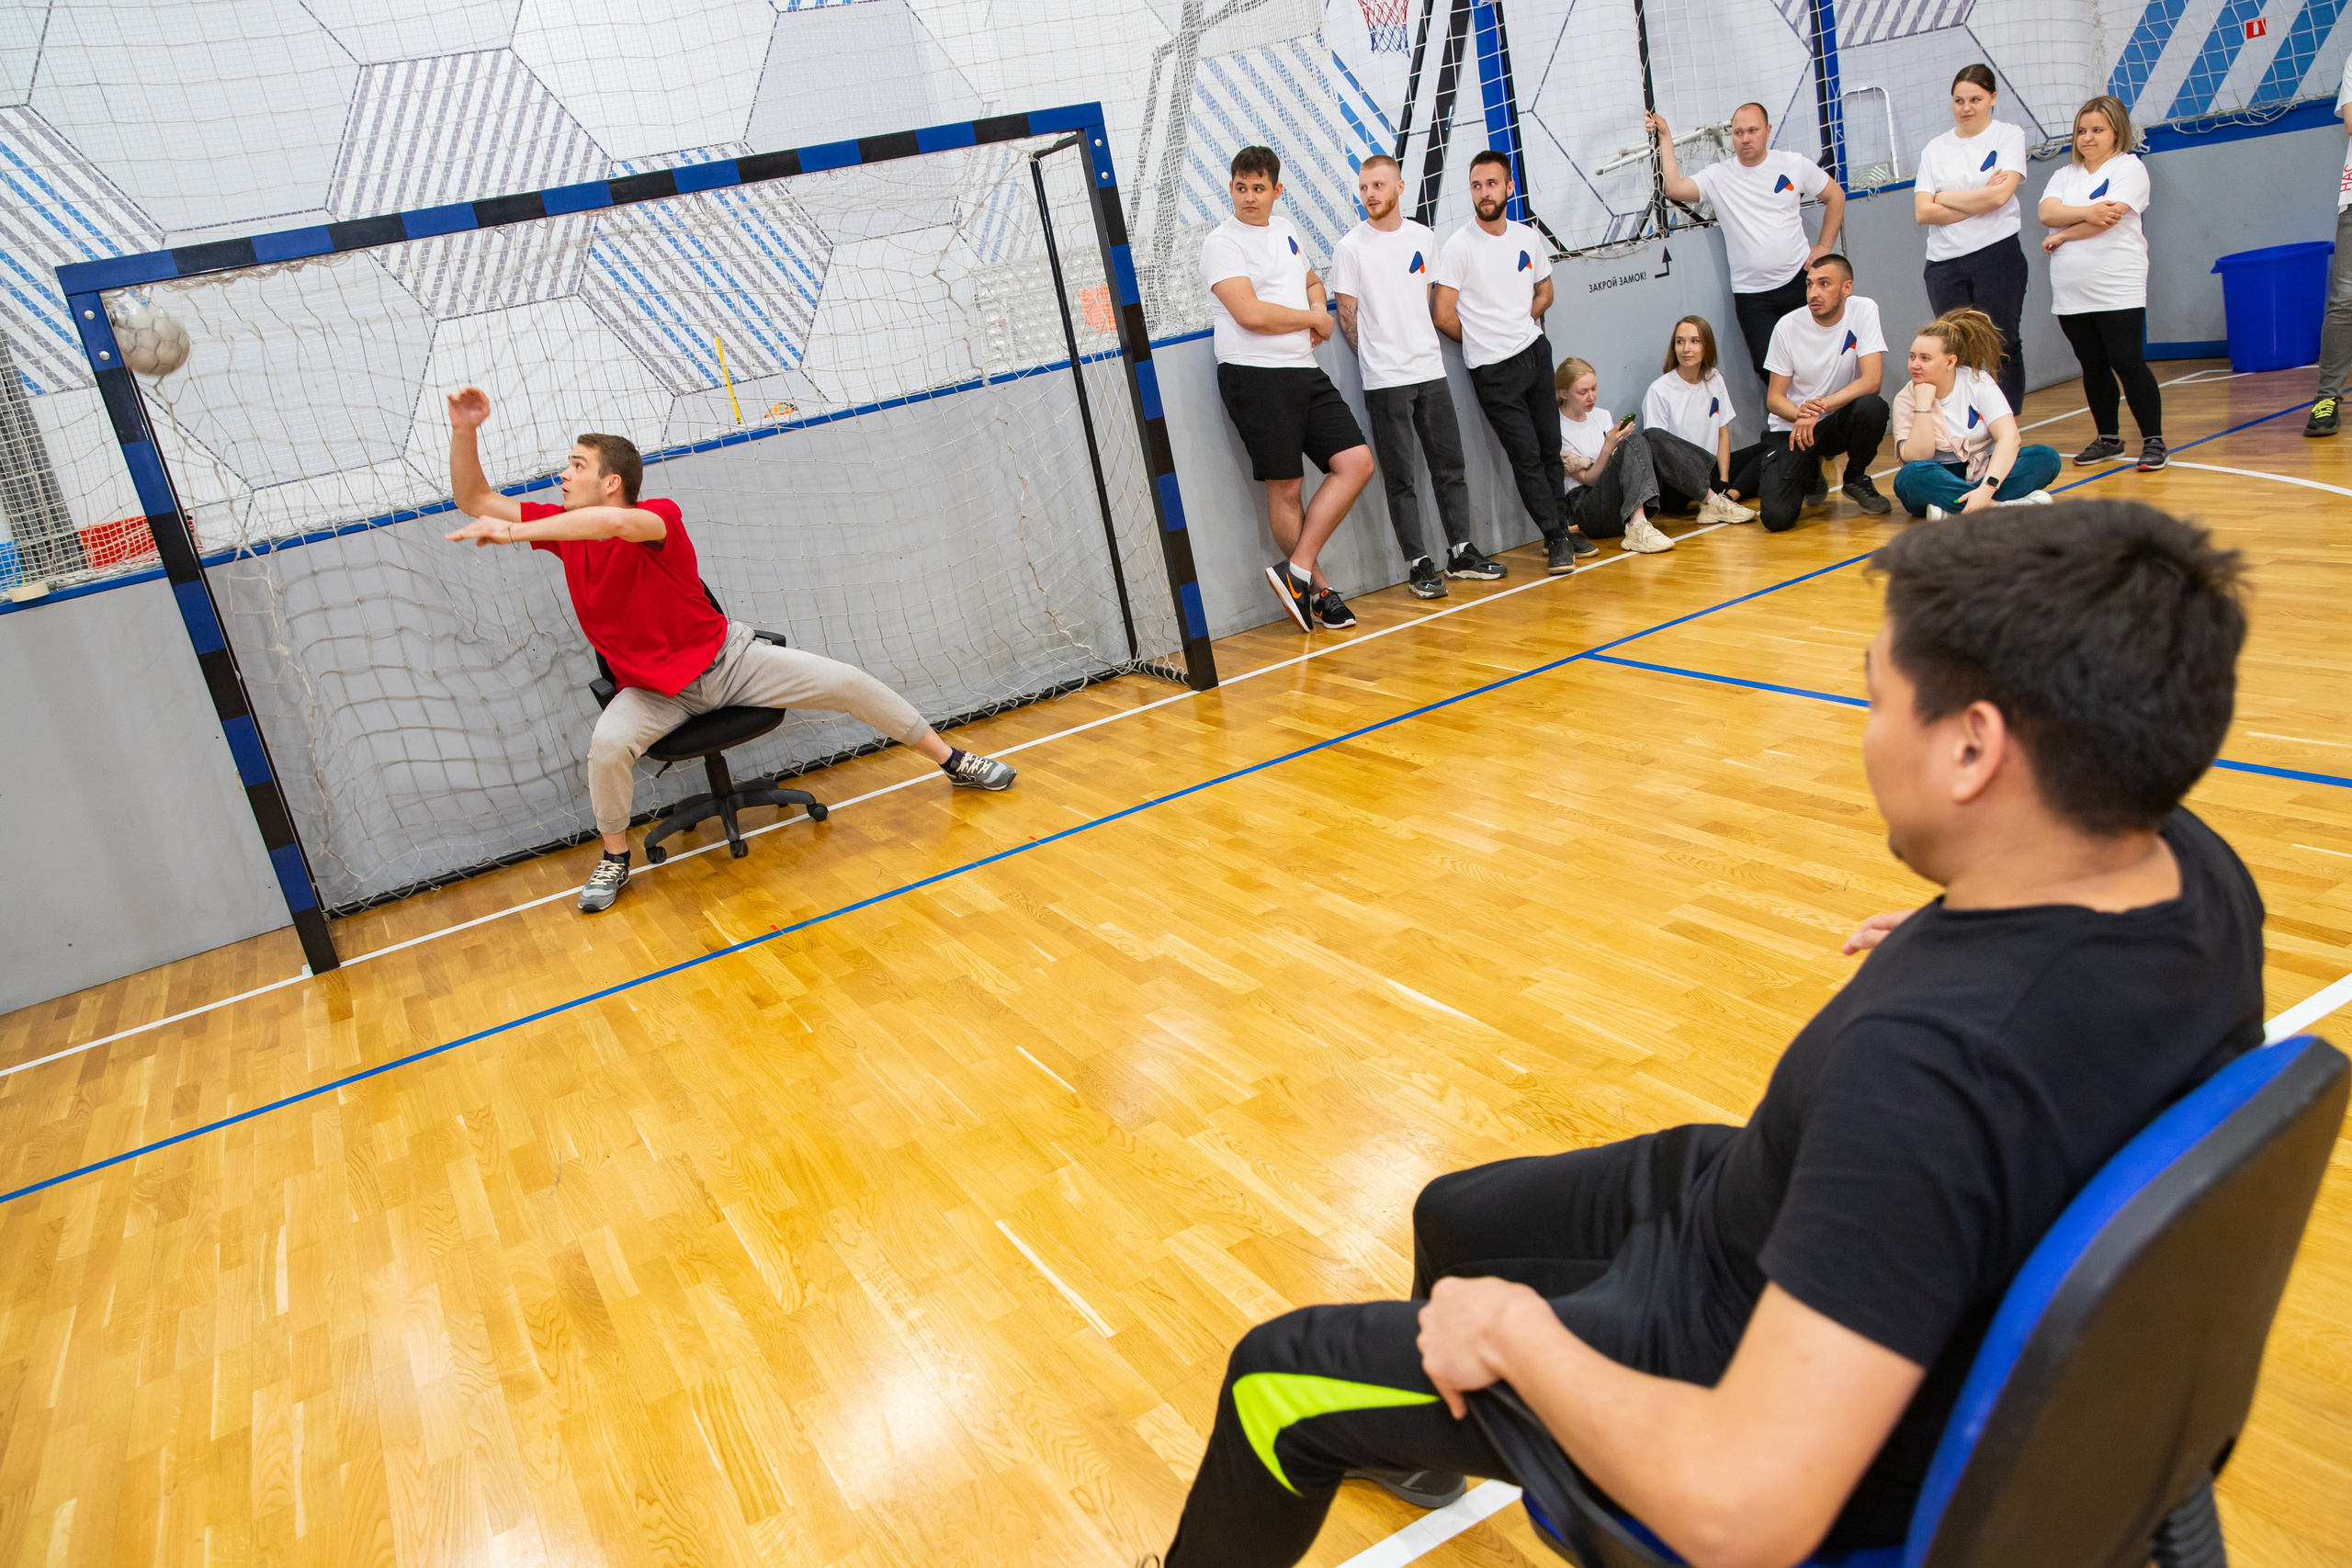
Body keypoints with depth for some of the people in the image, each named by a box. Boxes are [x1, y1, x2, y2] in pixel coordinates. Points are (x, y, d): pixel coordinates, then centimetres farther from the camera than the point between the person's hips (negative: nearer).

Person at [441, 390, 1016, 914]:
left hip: (726, 658, -2)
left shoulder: (659, 516, -22)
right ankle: (615, 858, -4)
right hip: (652, 690, 3)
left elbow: (614, 522, -46)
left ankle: (953, 760, 9)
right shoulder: (561, 525, -4)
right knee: (608, 743, -30)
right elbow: (472, 499, -1)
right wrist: (465, 430, -18)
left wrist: (510, 531, -45)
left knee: (847, 682, -9)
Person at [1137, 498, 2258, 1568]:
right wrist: (1952, 942, 8)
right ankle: (1416, 1446, 59)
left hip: (1776, 1413, -8)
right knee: (1453, 1214, 29)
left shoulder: (1931, 1061, -42)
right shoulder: (2197, 867, -14)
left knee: (1274, 1377, 7)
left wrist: (1516, 1329, -26)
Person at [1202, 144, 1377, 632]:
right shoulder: (1222, 243, -5)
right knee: (1284, 487, -3)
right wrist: (1313, 319, -4)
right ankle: (1318, 590, 11)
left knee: (1357, 463, -3)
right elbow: (1251, 313, -17)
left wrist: (1319, 307, 9)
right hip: (1254, 376, -7)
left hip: (1305, 372, 7)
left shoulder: (1284, 230, 17)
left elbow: (1312, 281, 33)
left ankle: (1295, 571, -1)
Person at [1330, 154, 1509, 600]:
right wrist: (1379, 360, -1)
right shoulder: (1350, 247, -4)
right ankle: (1418, 563, 8)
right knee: (1400, 478, 0)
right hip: (1384, 380, -4)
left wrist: (1419, 346, 10)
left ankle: (1461, 551, 20)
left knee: (1449, 464, 9)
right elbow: (1347, 317, -2)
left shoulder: (1423, 238, 8)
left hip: (1430, 370, 4)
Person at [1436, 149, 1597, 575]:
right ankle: (1556, 539, 4)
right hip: (1493, 369, -5)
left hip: (1535, 352, 5)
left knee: (1550, 448, 10)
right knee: (1526, 455, -4)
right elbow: (1443, 316, -11)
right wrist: (1485, 341, 2)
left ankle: (1562, 527, 23)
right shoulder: (1459, 246, -11)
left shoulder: (1527, 238, 6)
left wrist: (1517, 327, 5)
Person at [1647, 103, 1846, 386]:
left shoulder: (1794, 165, 4)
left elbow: (1835, 195, 16)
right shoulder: (1717, 176, -2)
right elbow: (1674, 188, -19)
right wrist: (1665, 138, -16)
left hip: (1800, 279, 2)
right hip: (1753, 295, -1)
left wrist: (1825, 245, 8)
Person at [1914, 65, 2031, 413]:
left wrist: (1945, 198, -2)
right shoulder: (1936, 148, 13)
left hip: (1997, 255, -2)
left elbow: (2000, 194, -10)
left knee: (2001, 350, -1)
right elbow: (1922, 211, 1)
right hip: (1944, 263, 3)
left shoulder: (2009, 135, 6)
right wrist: (1978, 202, -6)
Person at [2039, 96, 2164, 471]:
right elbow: (2046, 213, -3)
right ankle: (2108, 438, 22)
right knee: (2093, 367, 11)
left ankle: (2153, 440, 0)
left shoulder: (2129, 168, 1)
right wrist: (2087, 212, -17)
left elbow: (2108, 218, -14)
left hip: (2117, 290, -5)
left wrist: (2062, 236, -5)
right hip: (2071, 293, 5)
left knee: (2127, 363, -7)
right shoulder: (2065, 175, 17)